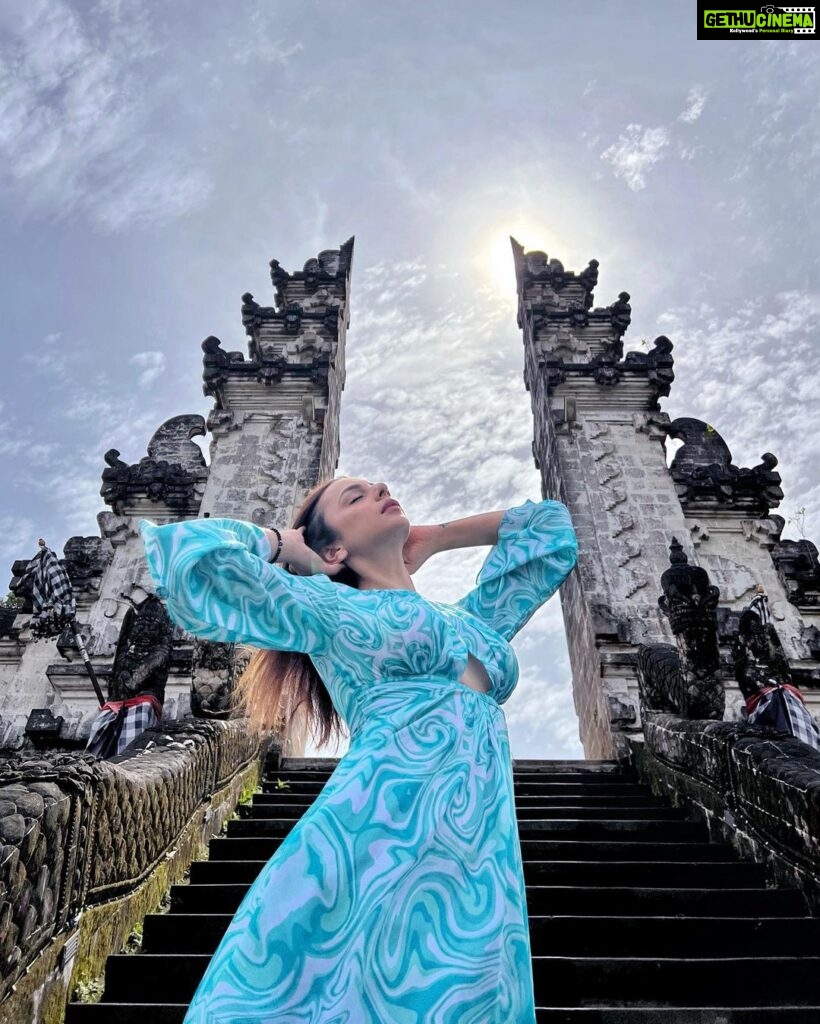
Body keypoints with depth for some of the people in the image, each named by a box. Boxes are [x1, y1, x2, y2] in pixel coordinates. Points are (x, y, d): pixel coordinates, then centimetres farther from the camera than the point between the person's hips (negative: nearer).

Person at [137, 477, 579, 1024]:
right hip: (374, 833, -4)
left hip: (479, 859, 5)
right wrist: (283, 544, 12)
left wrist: (434, 538, 32)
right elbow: (186, 554, -4)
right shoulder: (330, 608, 7)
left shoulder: (472, 618, 23)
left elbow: (552, 522, 36)